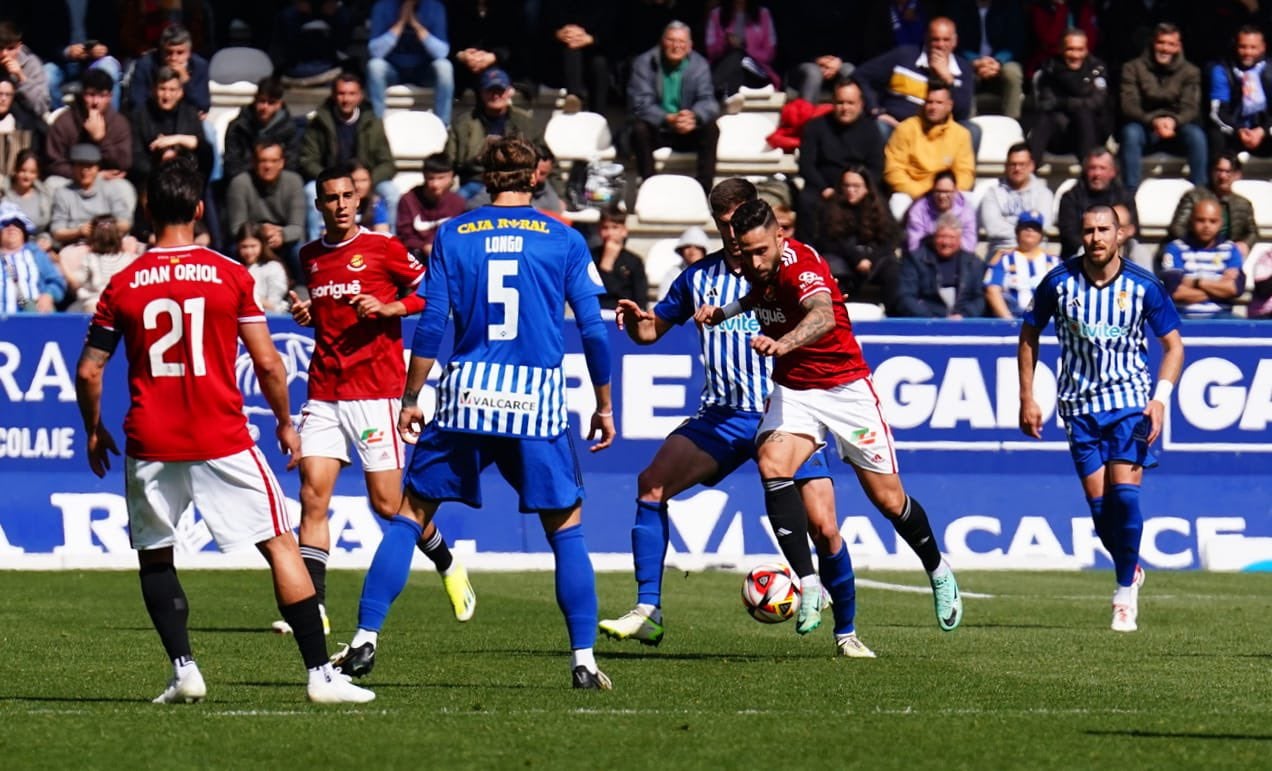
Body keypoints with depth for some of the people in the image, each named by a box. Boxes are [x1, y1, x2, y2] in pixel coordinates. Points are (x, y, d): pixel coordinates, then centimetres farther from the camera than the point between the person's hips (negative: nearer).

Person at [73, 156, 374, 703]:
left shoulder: (122, 286, 2)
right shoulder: (230, 276, -2)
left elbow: (89, 372, 5)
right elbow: (267, 362, -1)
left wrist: (94, 432, 21)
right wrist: (285, 424, 14)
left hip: (150, 446, 2)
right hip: (222, 442, -1)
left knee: (154, 555, 20)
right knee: (280, 545, 3)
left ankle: (183, 669, 8)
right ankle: (320, 674, -4)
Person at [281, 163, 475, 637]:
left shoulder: (382, 247, -4)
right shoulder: (310, 256, 12)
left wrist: (391, 307, -14)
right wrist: (307, 314, 7)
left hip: (376, 390, -5)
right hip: (323, 393, 5)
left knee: (388, 504, -2)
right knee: (313, 494, -9)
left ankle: (448, 566, 25)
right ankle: (312, 608, -10)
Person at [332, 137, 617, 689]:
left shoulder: (453, 236, 5)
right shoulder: (564, 240, 4)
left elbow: (430, 327, 1)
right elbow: (594, 331, 3)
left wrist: (410, 400, 9)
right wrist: (604, 405, 13)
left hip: (465, 396, 1)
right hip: (539, 403, 0)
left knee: (411, 514, 10)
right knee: (565, 528, 10)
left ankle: (365, 640, 2)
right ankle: (583, 660, 3)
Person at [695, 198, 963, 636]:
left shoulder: (800, 264, -24)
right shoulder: (755, 270, -3)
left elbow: (823, 316, -45)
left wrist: (783, 343, -64)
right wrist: (723, 312, 4)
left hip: (844, 387, -5)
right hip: (793, 390, 5)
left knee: (888, 499, 2)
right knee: (772, 465, -25)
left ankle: (938, 572, 30)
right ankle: (808, 584, -26)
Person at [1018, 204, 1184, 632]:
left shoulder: (1143, 286, -6)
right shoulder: (1059, 283, -4)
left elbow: (1173, 344, 3)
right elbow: (1029, 334, 10)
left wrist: (1160, 398, -10)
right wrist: (1027, 398, 5)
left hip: (1130, 399, -1)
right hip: (1080, 404, 1)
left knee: (1124, 491, -16)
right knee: (1098, 500, -6)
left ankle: (1126, 591, -3)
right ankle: (1131, 568, 21)